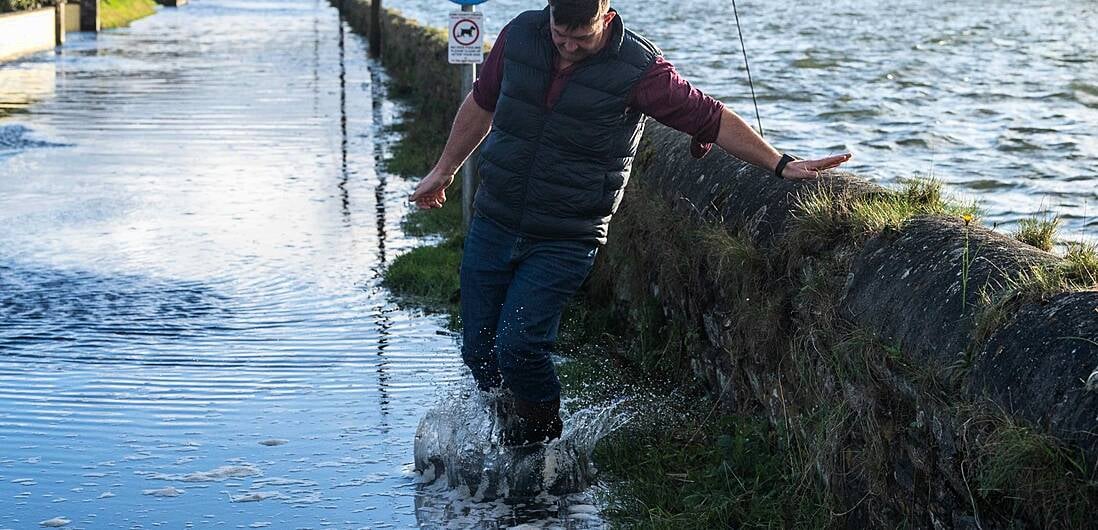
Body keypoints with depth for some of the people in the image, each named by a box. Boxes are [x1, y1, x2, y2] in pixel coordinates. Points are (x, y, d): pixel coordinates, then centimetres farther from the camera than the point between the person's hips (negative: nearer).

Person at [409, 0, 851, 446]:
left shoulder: (639, 69, -13)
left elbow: (713, 120, -6)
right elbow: (482, 102, 15)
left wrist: (780, 165, -9)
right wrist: (444, 170, 24)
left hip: (564, 241, -4)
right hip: (493, 223, 4)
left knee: (517, 346, -16)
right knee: (478, 350, 5)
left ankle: (542, 436, 11)